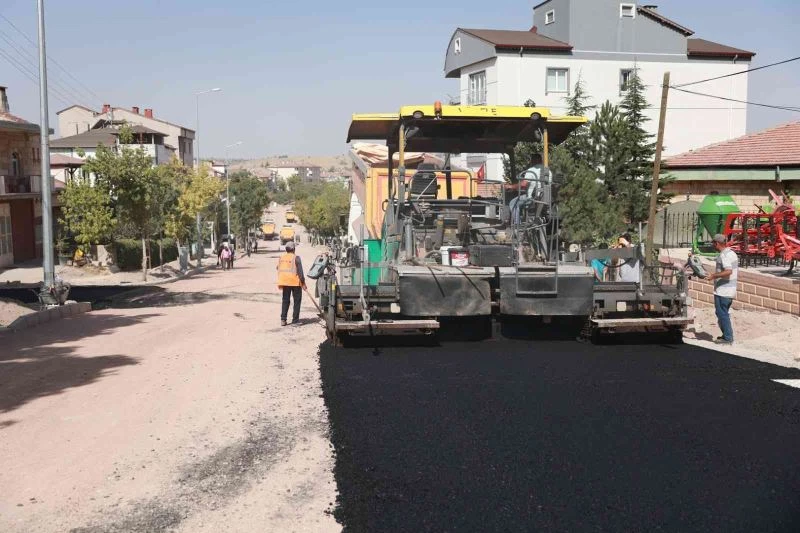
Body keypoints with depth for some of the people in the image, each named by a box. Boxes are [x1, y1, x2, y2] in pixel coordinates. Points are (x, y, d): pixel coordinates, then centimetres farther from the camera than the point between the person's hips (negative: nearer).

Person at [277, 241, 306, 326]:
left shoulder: (281, 258, 8)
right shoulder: (296, 258, -10)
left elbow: (279, 270, 15)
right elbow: (300, 271, -13)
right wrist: (303, 282, -8)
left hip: (284, 282, 5)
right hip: (295, 282, -5)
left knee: (285, 301, 12)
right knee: (297, 301, 5)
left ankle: (283, 319, 7)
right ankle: (295, 320, 5)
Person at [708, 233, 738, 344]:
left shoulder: (723, 255, -18)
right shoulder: (732, 253, 14)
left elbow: (728, 271, -29)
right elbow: (736, 272, 20)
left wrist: (714, 276, -23)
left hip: (722, 291, -10)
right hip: (731, 289, 10)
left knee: (722, 313, -3)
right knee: (724, 313, 18)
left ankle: (727, 337, -1)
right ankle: (728, 335, 23)